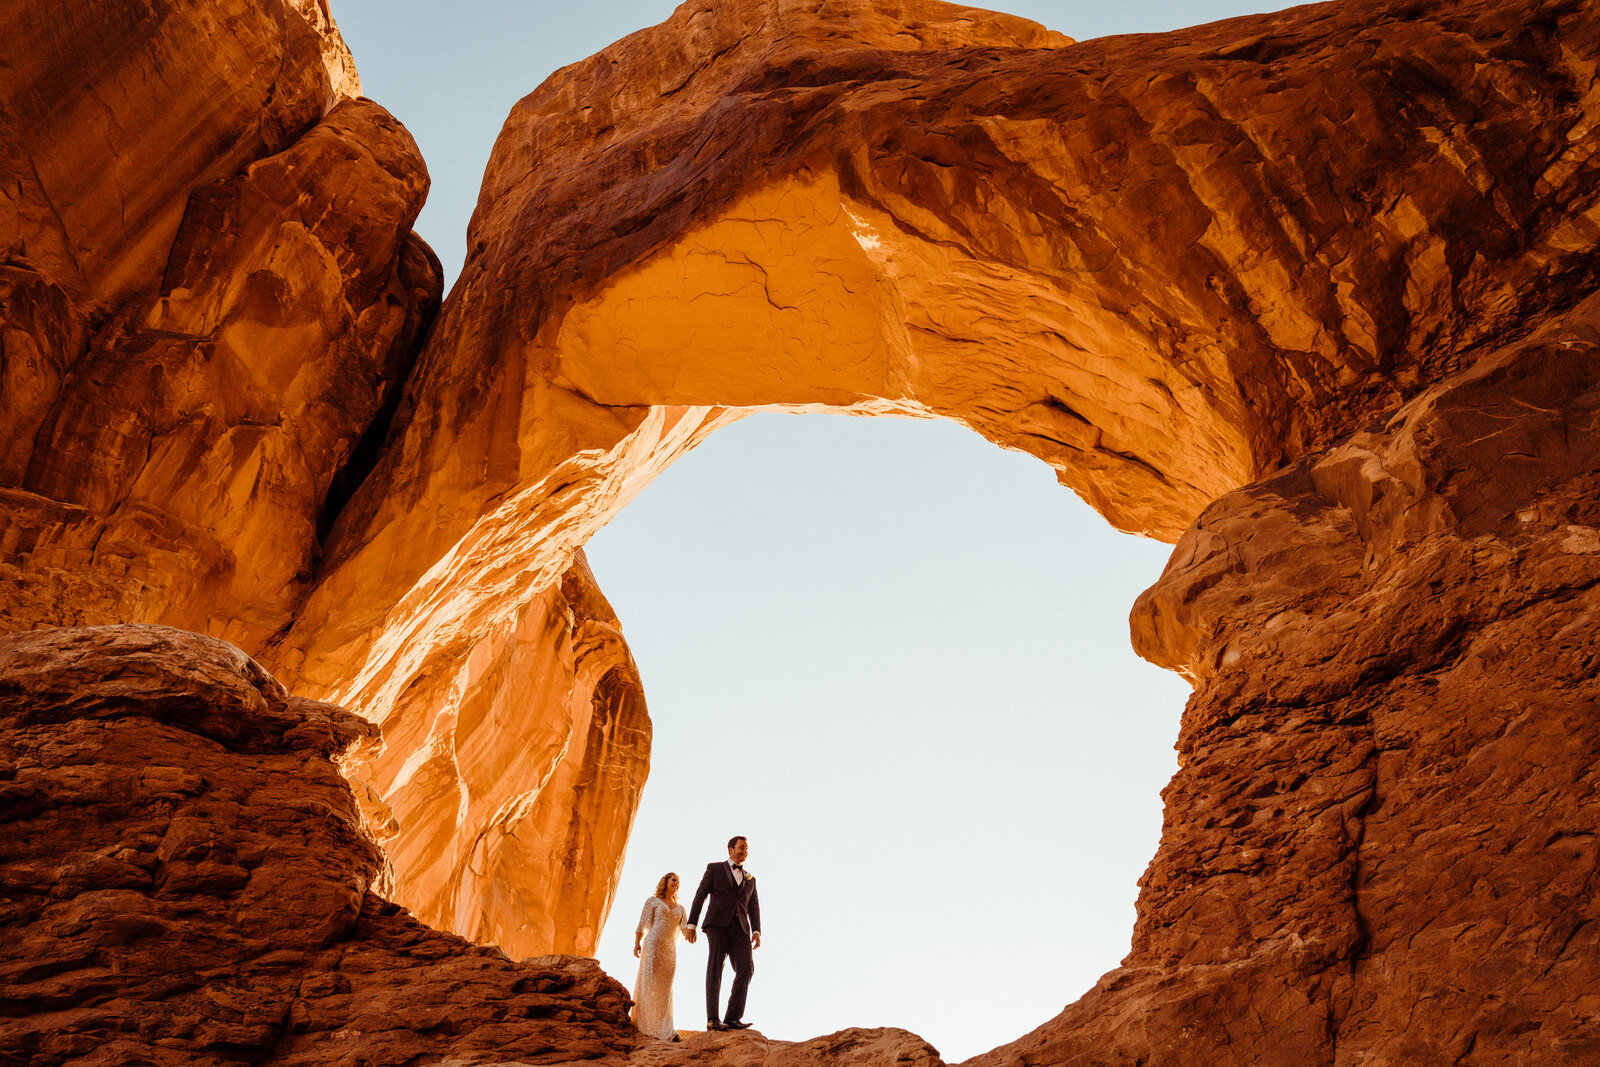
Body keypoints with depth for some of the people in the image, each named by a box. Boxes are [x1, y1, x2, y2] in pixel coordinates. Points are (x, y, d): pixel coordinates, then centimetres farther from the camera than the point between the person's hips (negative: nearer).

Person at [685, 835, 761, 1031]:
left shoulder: (750, 879, 25)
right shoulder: (714, 869, 13)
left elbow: (754, 908, 17)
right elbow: (700, 896, 6)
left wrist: (756, 932, 1)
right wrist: (692, 925, -4)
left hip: (740, 929, 4)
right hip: (718, 925, -4)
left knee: (746, 968, -15)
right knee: (715, 969, -12)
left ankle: (733, 1017, -15)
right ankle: (712, 1020, -12)